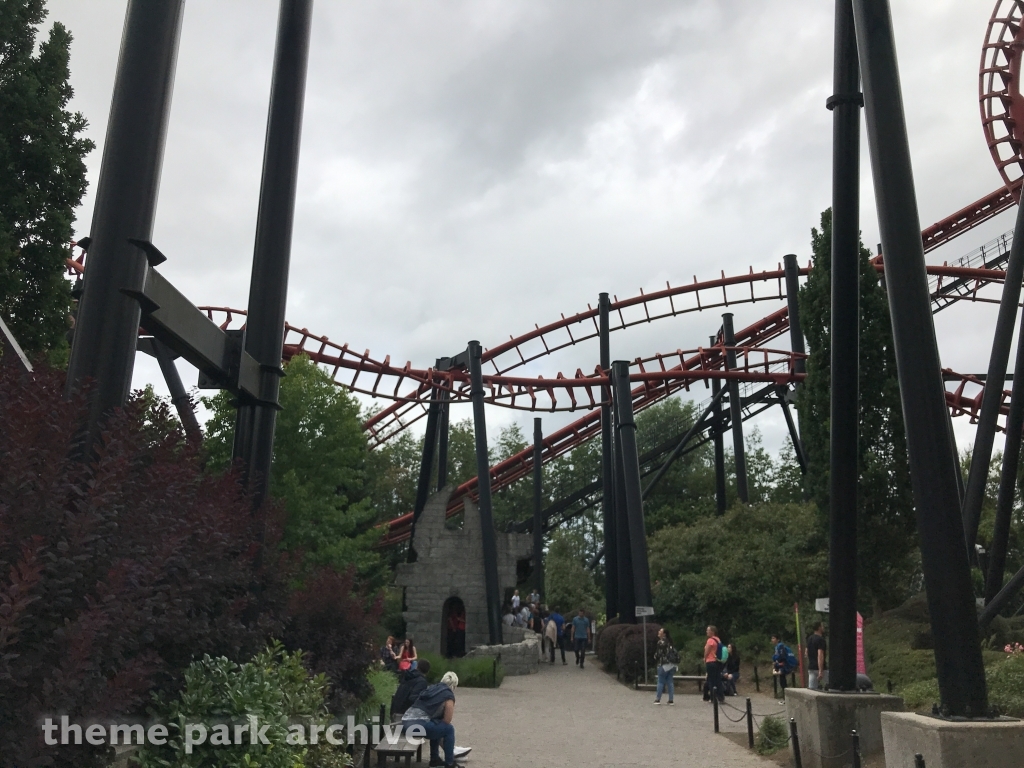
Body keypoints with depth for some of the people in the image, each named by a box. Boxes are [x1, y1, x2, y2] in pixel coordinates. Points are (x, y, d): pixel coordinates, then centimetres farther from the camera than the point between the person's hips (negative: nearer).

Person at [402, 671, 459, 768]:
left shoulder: (431, 688, 26)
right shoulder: (449, 695, 4)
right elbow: (447, 721, 5)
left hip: (405, 722, 8)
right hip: (417, 725, -8)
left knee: (436, 727, 30)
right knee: (449, 729, 10)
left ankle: (435, 759, 35)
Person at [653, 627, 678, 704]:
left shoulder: (661, 642, -10)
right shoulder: (670, 642, 12)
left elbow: (658, 653, -11)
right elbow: (675, 652, 12)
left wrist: (656, 661, 5)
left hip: (664, 664, -7)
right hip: (672, 664, 7)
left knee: (661, 682, 0)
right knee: (670, 682, 8)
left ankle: (658, 699, 2)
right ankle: (671, 700, 6)